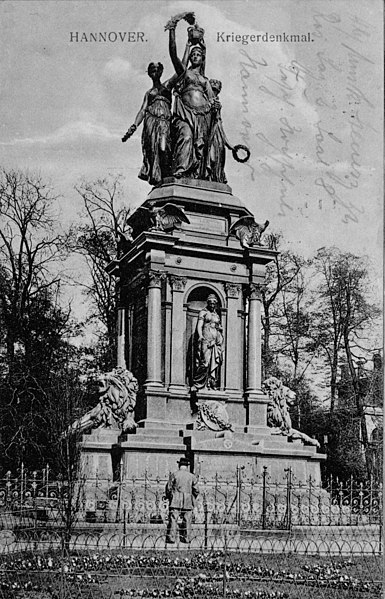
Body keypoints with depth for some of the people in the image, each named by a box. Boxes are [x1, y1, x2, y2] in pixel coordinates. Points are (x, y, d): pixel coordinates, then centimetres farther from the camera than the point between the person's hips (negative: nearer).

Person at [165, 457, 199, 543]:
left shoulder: (174, 475, 0)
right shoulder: (192, 476, 5)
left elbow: (168, 488, 0)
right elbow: (196, 490, 5)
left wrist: (169, 497, 16)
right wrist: (192, 499, 20)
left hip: (175, 501, -2)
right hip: (188, 502, 2)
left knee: (173, 520, -1)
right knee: (187, 520, 7)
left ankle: (171, 537, -6)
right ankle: (186, 538, 7)